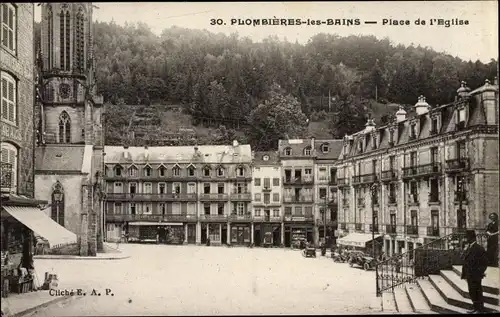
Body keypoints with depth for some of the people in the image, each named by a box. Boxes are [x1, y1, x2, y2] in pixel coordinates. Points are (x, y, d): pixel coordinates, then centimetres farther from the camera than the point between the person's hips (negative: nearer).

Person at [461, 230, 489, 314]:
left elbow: (484, 263, -15)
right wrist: (464, 274, 9)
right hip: (469, 276, 8)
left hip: (476, 276, -8)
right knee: (472, 293, 15)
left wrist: (479, 273, -16)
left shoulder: (479, 249, -15)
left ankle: (480, 309, 13)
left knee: (477, 292, 1)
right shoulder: (468, 248, 11)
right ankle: (476, 308, 27)